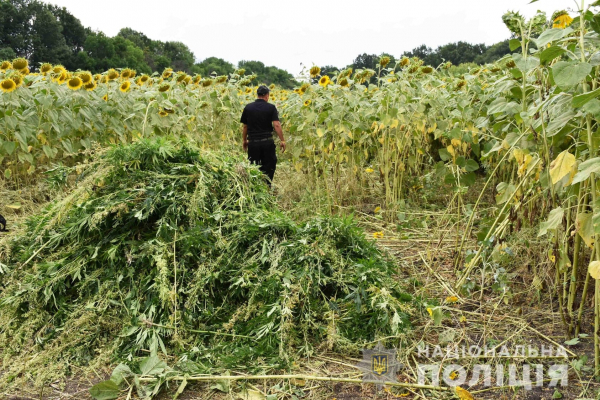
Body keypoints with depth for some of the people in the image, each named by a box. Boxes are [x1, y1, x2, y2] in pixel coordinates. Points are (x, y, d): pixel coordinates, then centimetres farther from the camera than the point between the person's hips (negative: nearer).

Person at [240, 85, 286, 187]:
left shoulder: (248, 108, 4)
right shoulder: (271, 107, -3)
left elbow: (245, 126, 7)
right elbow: (276, 125, -11)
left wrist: (244, 140, 18)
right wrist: (282, 141, -7)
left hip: (252, 142, 2)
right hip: (267, 142, -2)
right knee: (269, 167, 10)